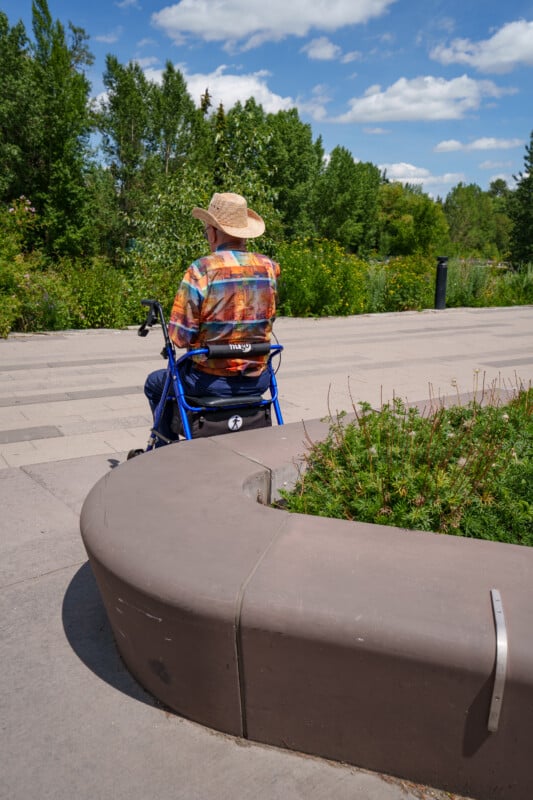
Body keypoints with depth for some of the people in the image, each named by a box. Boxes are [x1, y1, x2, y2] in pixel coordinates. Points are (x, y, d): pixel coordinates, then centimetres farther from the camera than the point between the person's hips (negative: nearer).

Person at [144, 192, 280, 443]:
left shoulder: (201, 270, -17)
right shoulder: (269, 268, -2)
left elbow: (180, 336, -16)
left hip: (211, 381, -5)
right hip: (257, 380, 5)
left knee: (155, 382, 24)